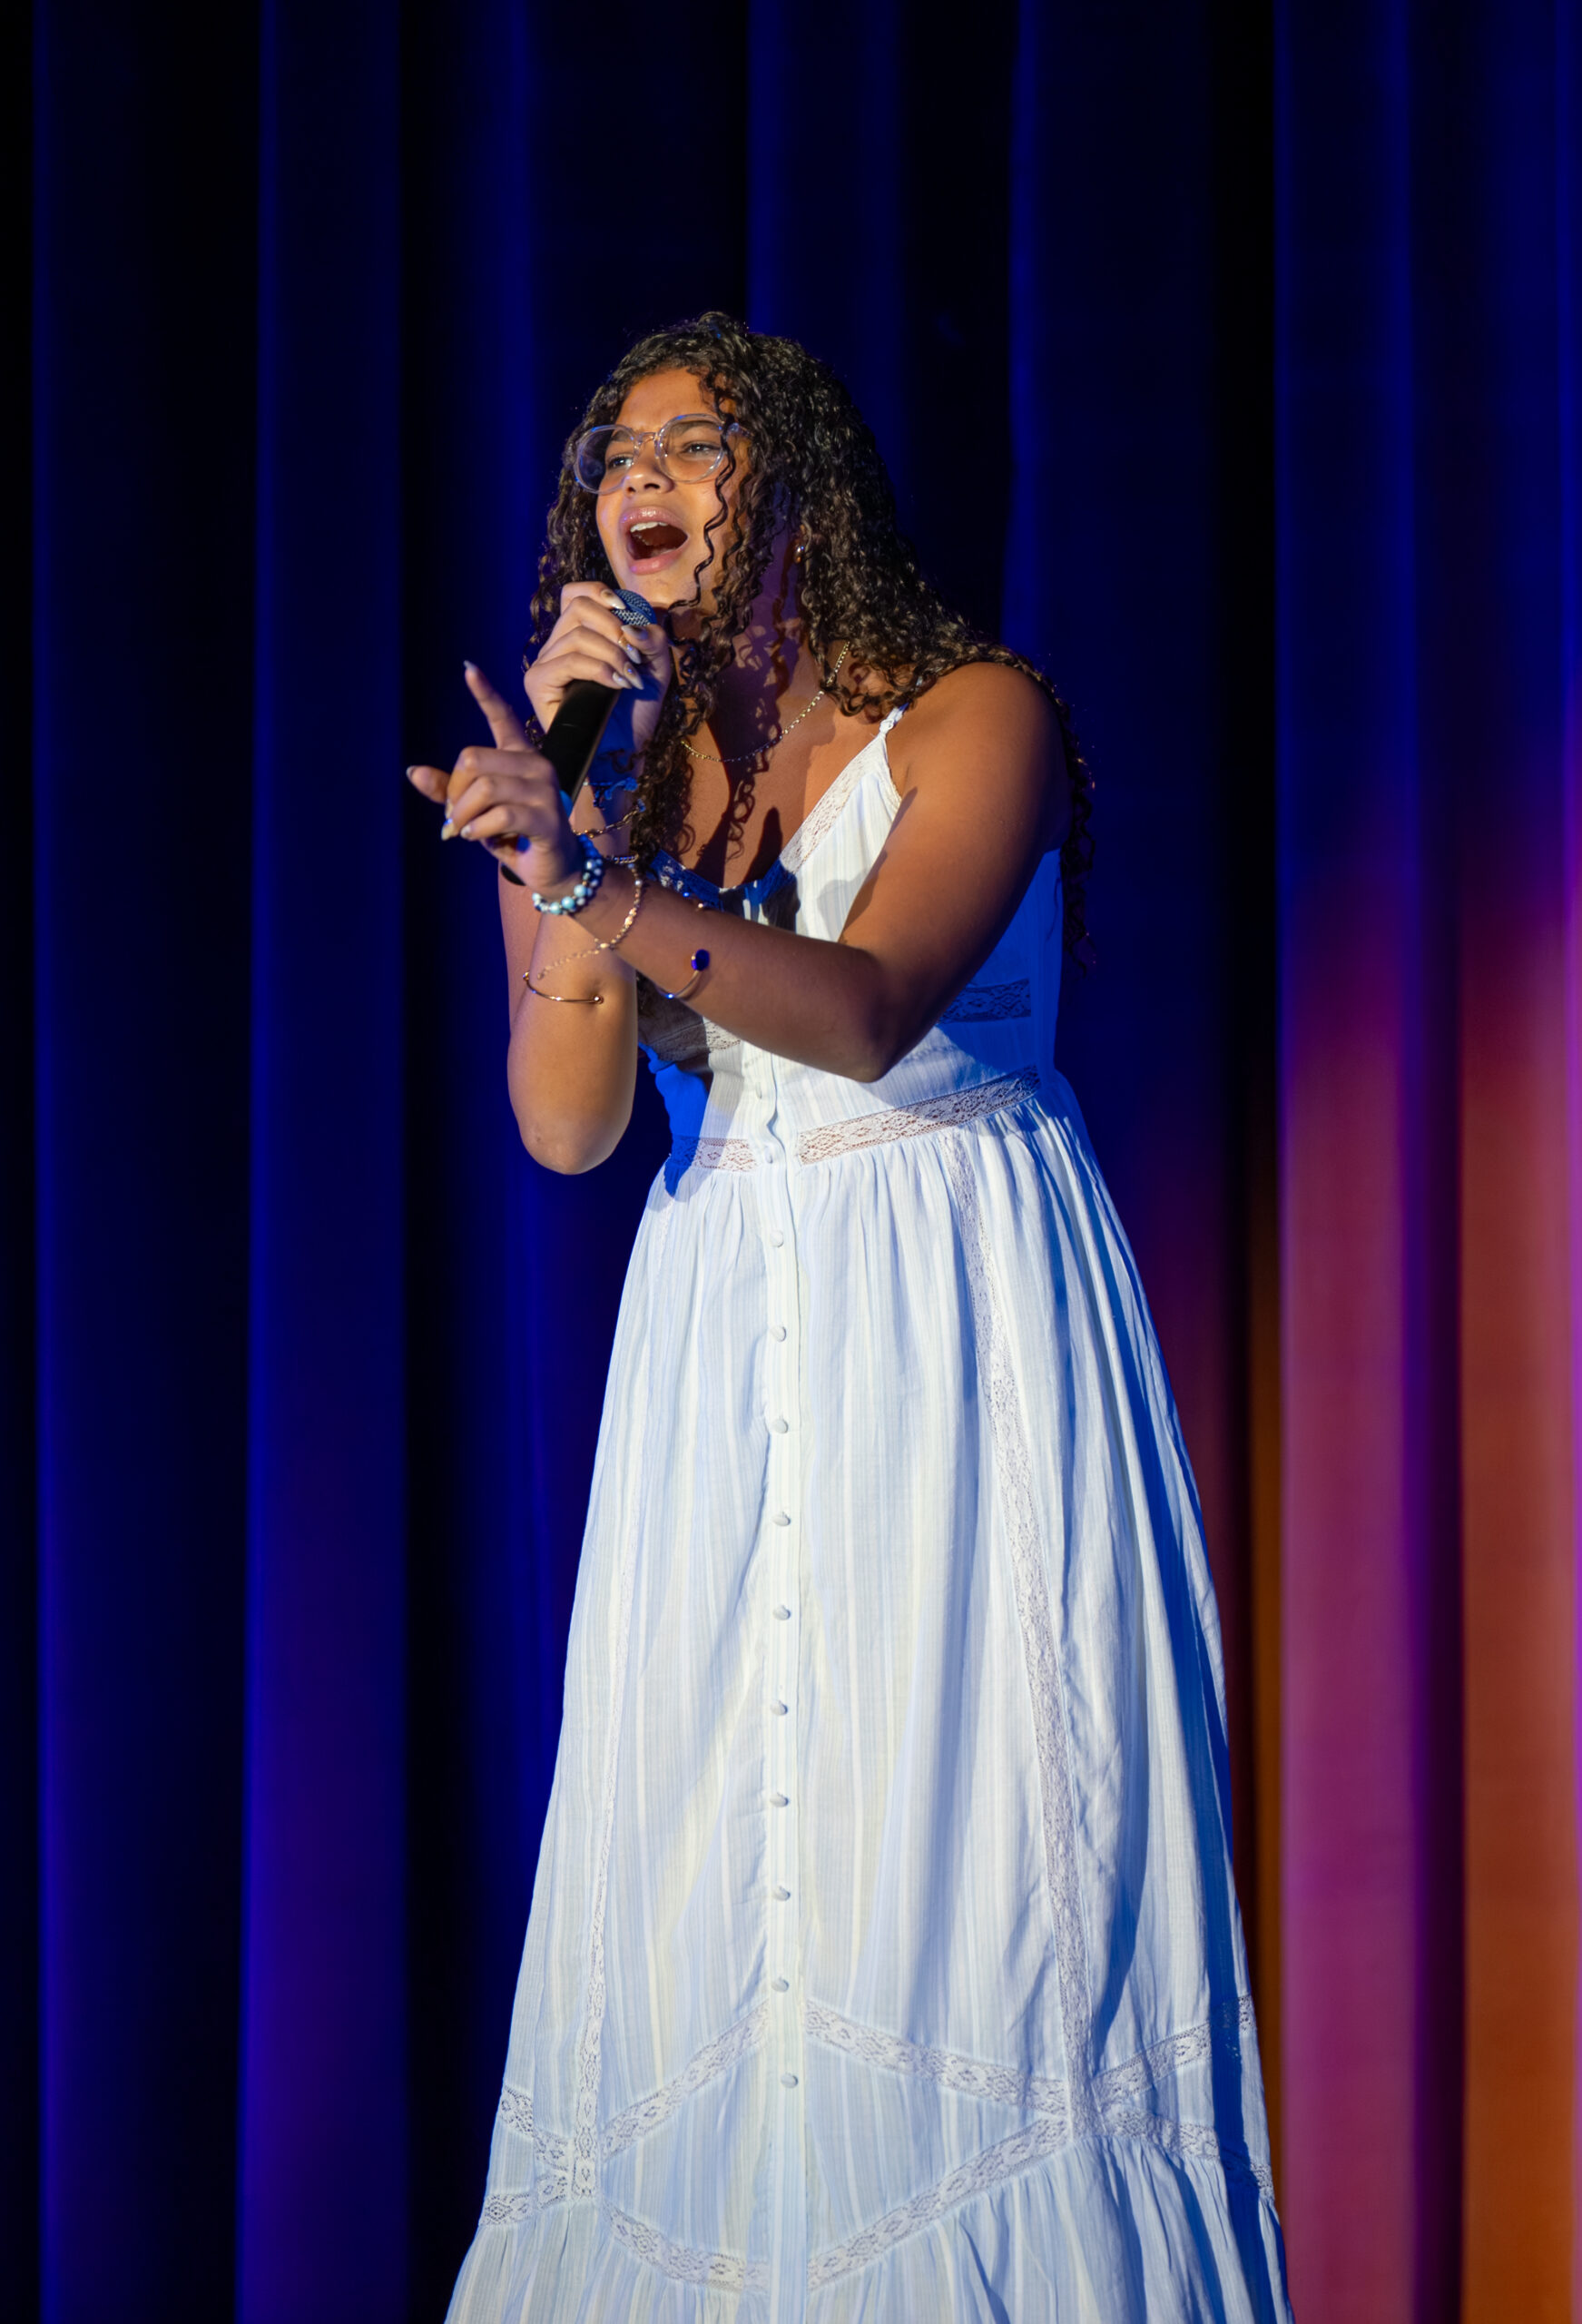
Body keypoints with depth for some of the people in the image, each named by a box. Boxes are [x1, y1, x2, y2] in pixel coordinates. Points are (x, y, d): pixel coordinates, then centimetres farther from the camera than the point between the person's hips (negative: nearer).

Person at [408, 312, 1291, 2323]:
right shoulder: (623, 762, 11)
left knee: (969, 1811, -8)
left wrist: (598, 873, -34)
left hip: (960, 1318, -4)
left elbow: (865, 1008, -21)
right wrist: (580, 793, -8)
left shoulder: (973, 715, -3)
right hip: (724, 1329, 4)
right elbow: (564, 1122, -2)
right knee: (707, 1837, -2)